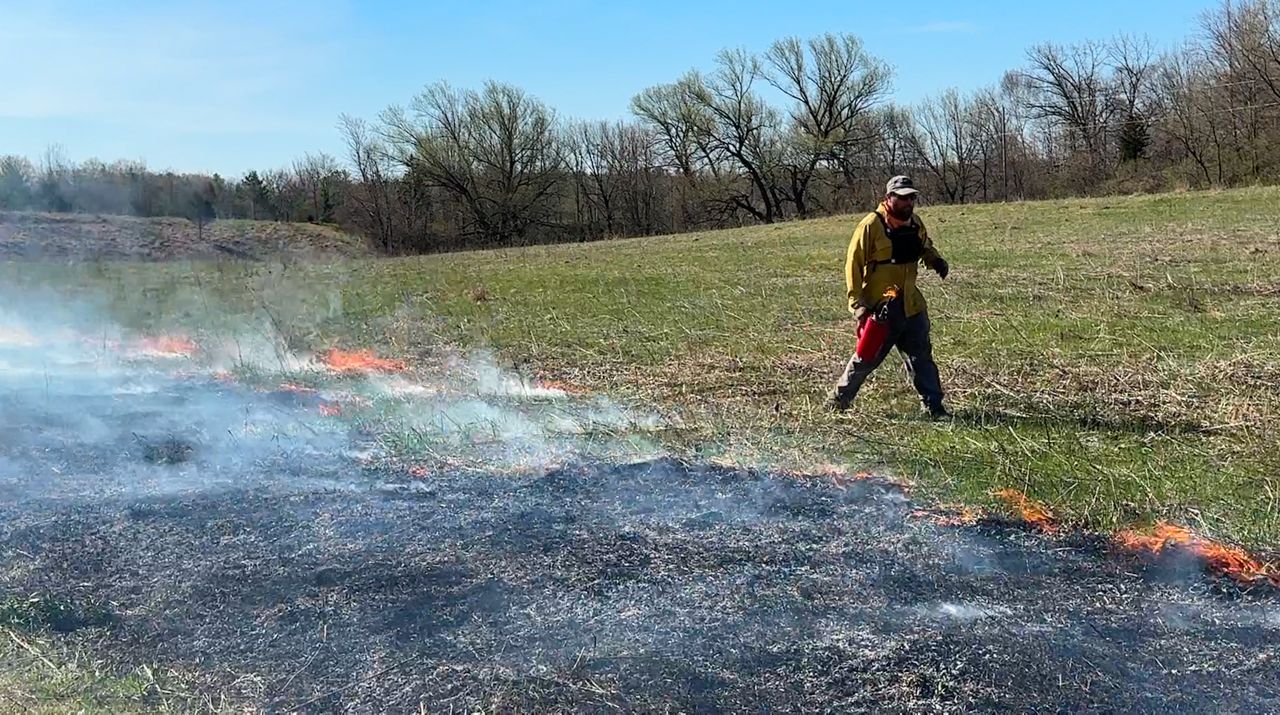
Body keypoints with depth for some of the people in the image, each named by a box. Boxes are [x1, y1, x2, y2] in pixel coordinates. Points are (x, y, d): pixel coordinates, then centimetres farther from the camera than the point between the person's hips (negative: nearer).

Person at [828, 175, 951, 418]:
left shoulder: (915, 223, 6)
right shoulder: (872, 225, -14)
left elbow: (925, 247, 27)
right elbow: (853, 265, -13)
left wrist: (936, 260, 3)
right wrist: (857, 304, -17)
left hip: (911, 304, 6)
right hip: (880, 307, -6)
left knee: (921, 355, 7)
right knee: (868, 357, 3)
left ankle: (934, 406, 13)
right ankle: (837, 401, 19)